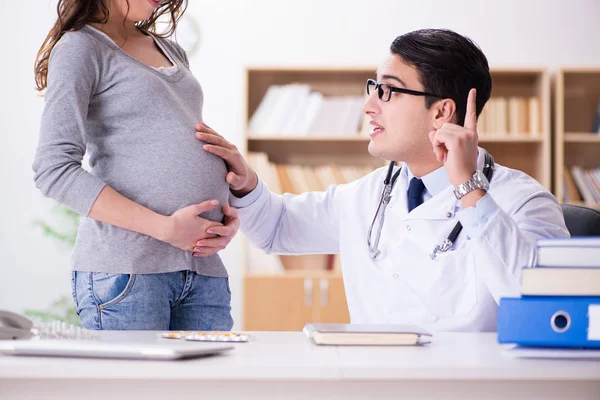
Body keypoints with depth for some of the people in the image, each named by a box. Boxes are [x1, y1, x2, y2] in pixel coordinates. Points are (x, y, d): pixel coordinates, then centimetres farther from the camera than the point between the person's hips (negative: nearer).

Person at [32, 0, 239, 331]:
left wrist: (230, 215, 5)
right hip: (126, 268, -6)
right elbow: (54, 171, -11)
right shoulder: (81, 47, 0)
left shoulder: (172, 52, 23)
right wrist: (164, 227, -16)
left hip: (205, 272, 6)